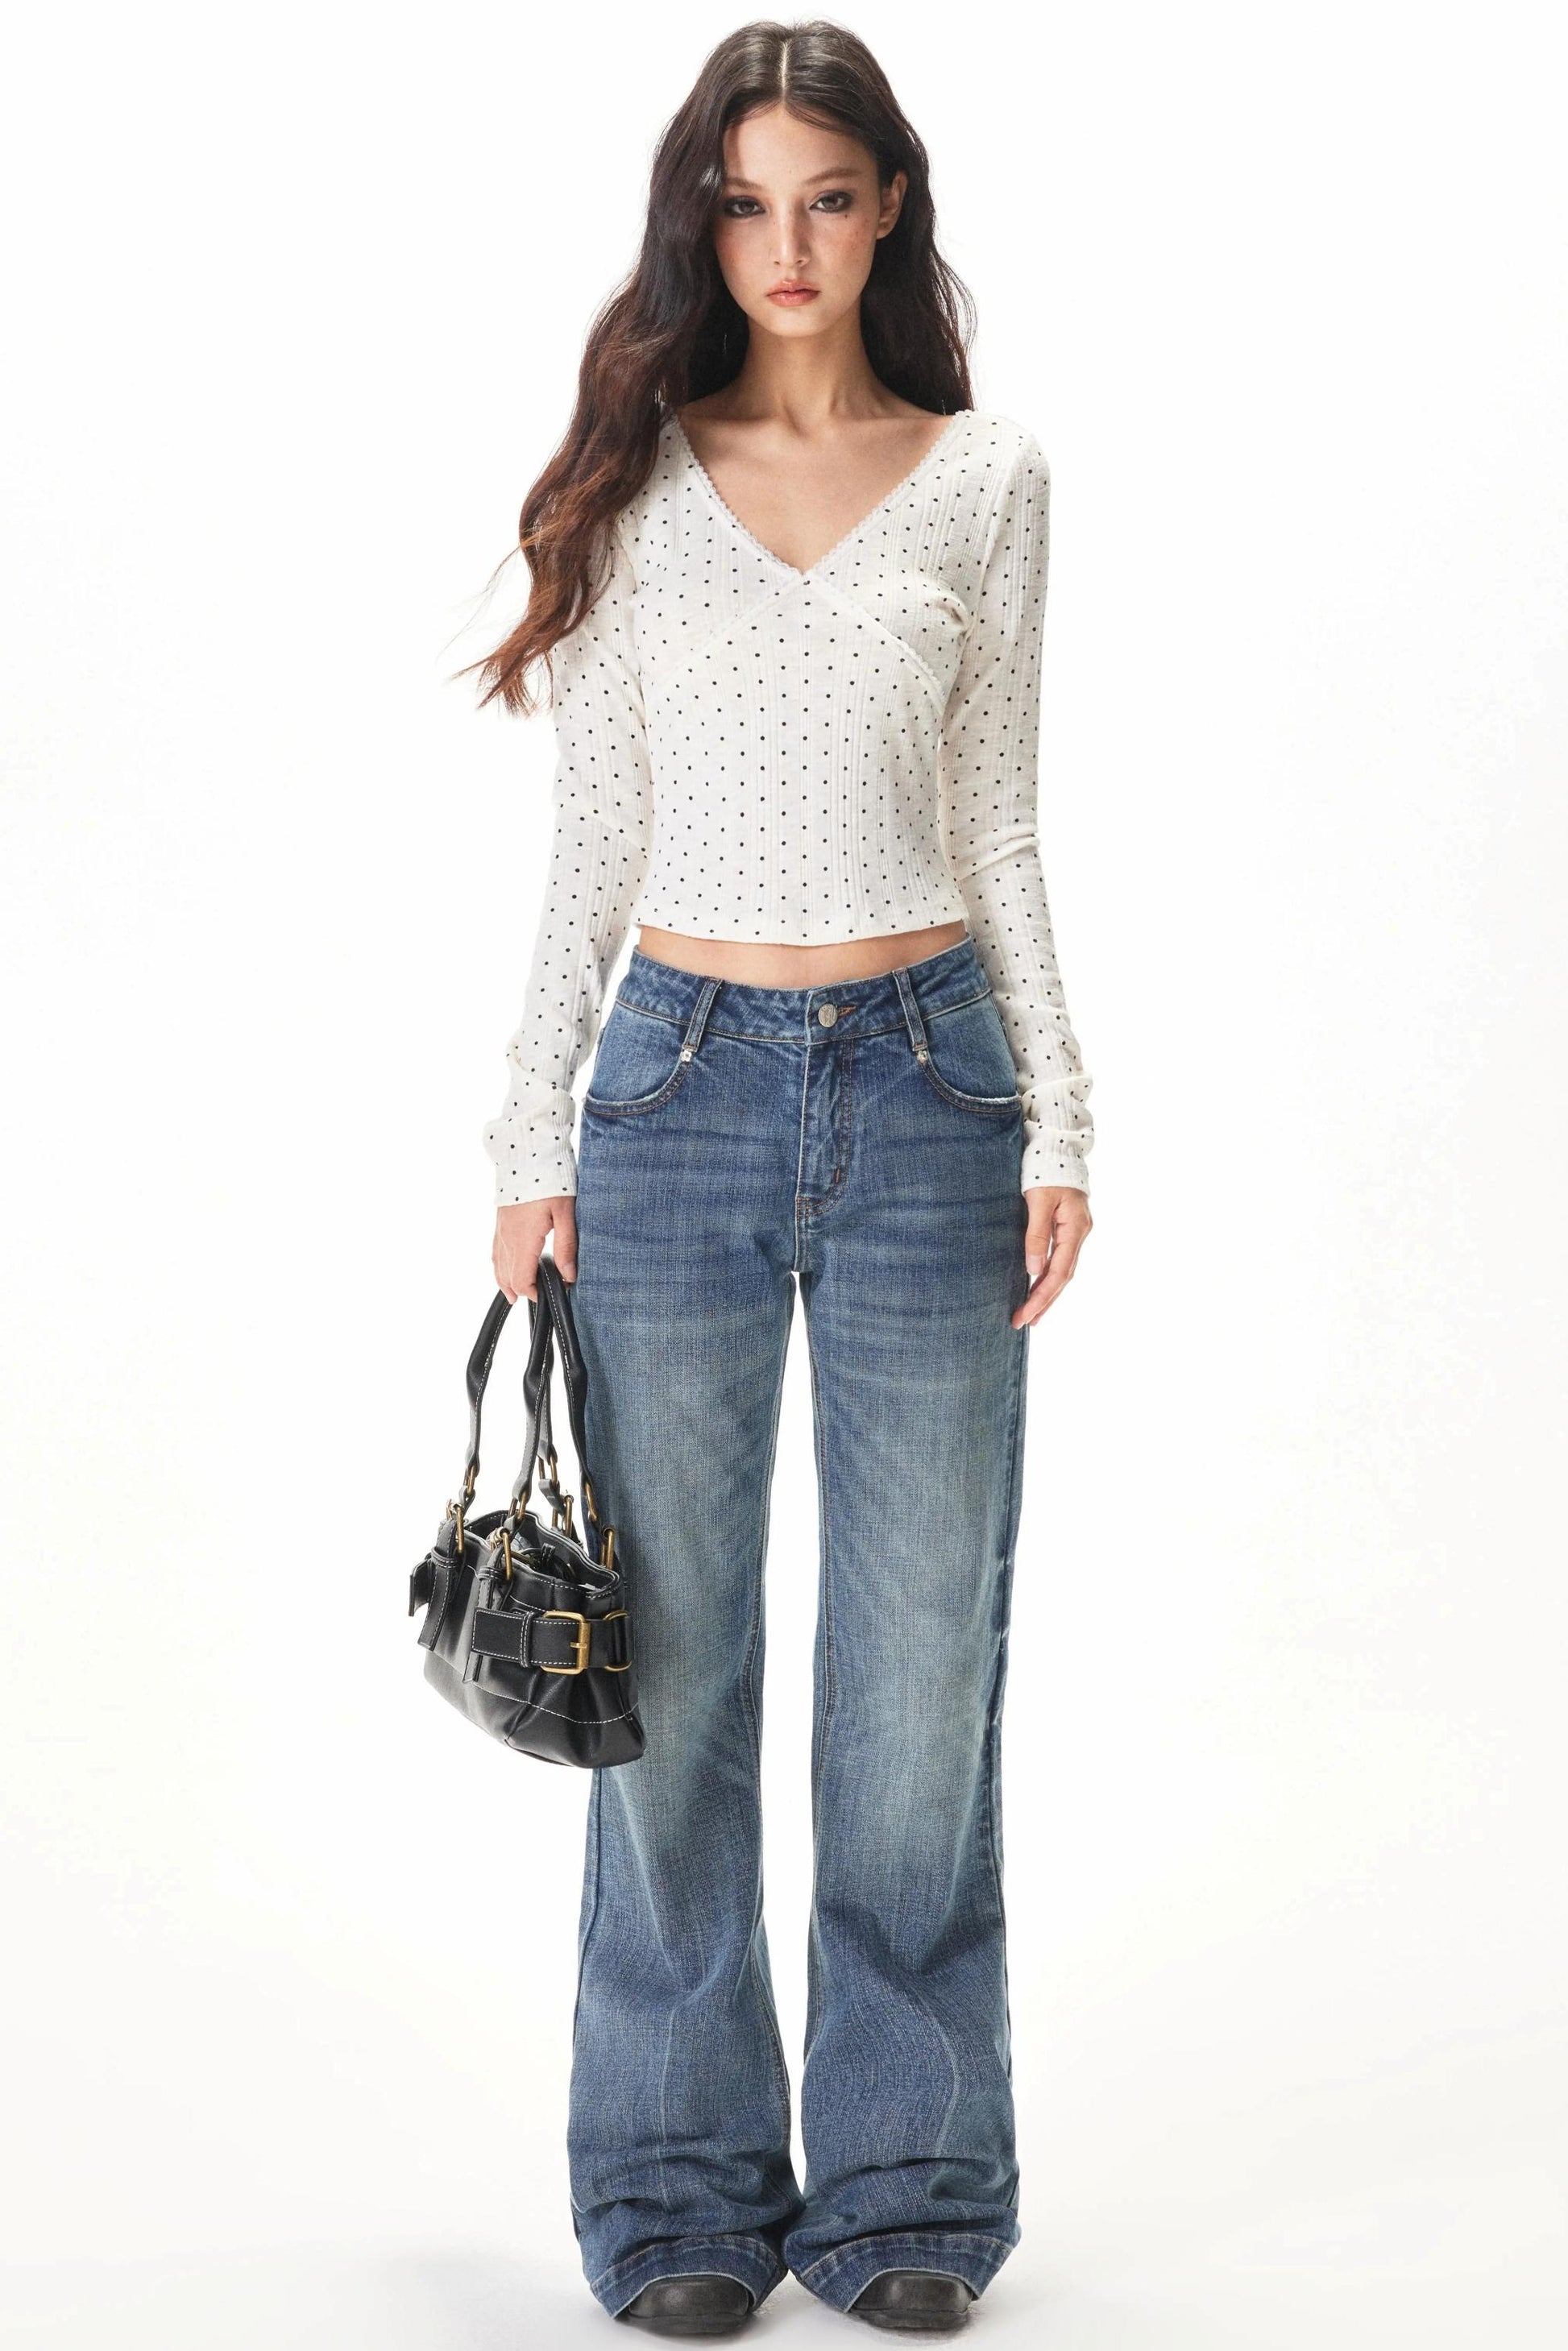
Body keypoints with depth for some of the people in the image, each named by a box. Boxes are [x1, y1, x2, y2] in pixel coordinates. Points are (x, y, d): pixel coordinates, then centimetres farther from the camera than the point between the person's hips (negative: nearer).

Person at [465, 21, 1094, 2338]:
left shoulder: (985, 479, 6)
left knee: (920, 1651, 4)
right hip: (685, 1081, 0)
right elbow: (593, 840, 6)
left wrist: (1059, 1119, 1)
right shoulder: (636, 483, 6)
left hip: (921, 1085, 0)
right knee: (676, 1659, 4)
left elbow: (999, 828, 7)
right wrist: (531, 1133, 2)